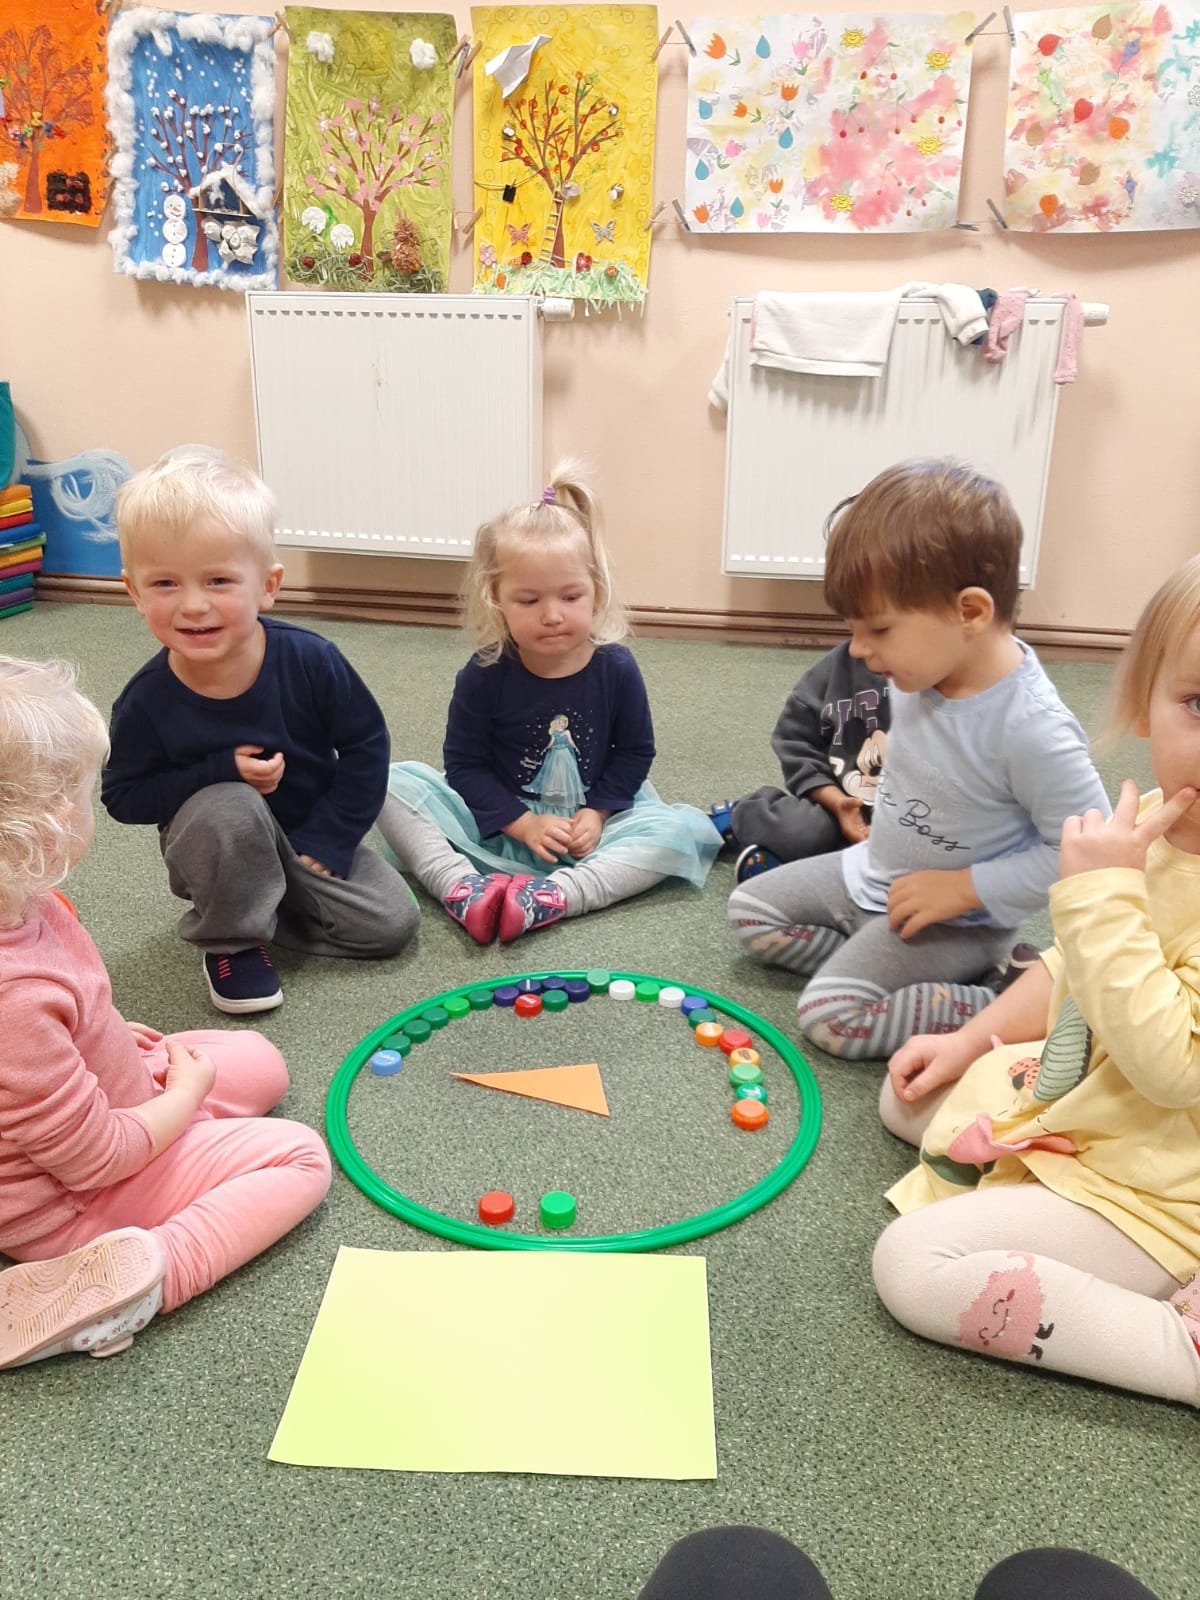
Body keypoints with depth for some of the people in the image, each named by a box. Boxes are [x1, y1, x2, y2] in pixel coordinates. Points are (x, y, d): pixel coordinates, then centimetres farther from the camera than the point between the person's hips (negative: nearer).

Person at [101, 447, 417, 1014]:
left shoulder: (310, 660, -22)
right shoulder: (145, 703, -22)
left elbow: (366, 744, -10)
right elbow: (123, 797, -12)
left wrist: (326, 840, -14)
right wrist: (223, 771, -27)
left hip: (311, 838, 2)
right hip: (218, 848, -2)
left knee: (392, 922, -10)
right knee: (228, 807, -35)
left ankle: (260, 908, 9)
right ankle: (231, 939, -9)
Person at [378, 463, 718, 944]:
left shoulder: (615, 668, -9)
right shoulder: (484, 675, -12)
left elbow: (635, 752, 0)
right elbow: (464, 764, -8)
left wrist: (596, 813, -13)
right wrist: (523, 824, -18)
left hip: (590, 821, 1)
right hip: (498, 826, -1)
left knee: (688, 829, -23)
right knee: (395, 782, -17)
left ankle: (551, 896, -34)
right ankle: (462, 886, -32)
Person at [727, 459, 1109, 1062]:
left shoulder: (1030, 728, -33)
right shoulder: (924, 666, -11)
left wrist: (965, 887, -25)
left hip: (956, 917, -8)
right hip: (874, 874, 8)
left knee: (833, 1017, -19)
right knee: (749, 909, 11)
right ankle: (887, 966, 4)